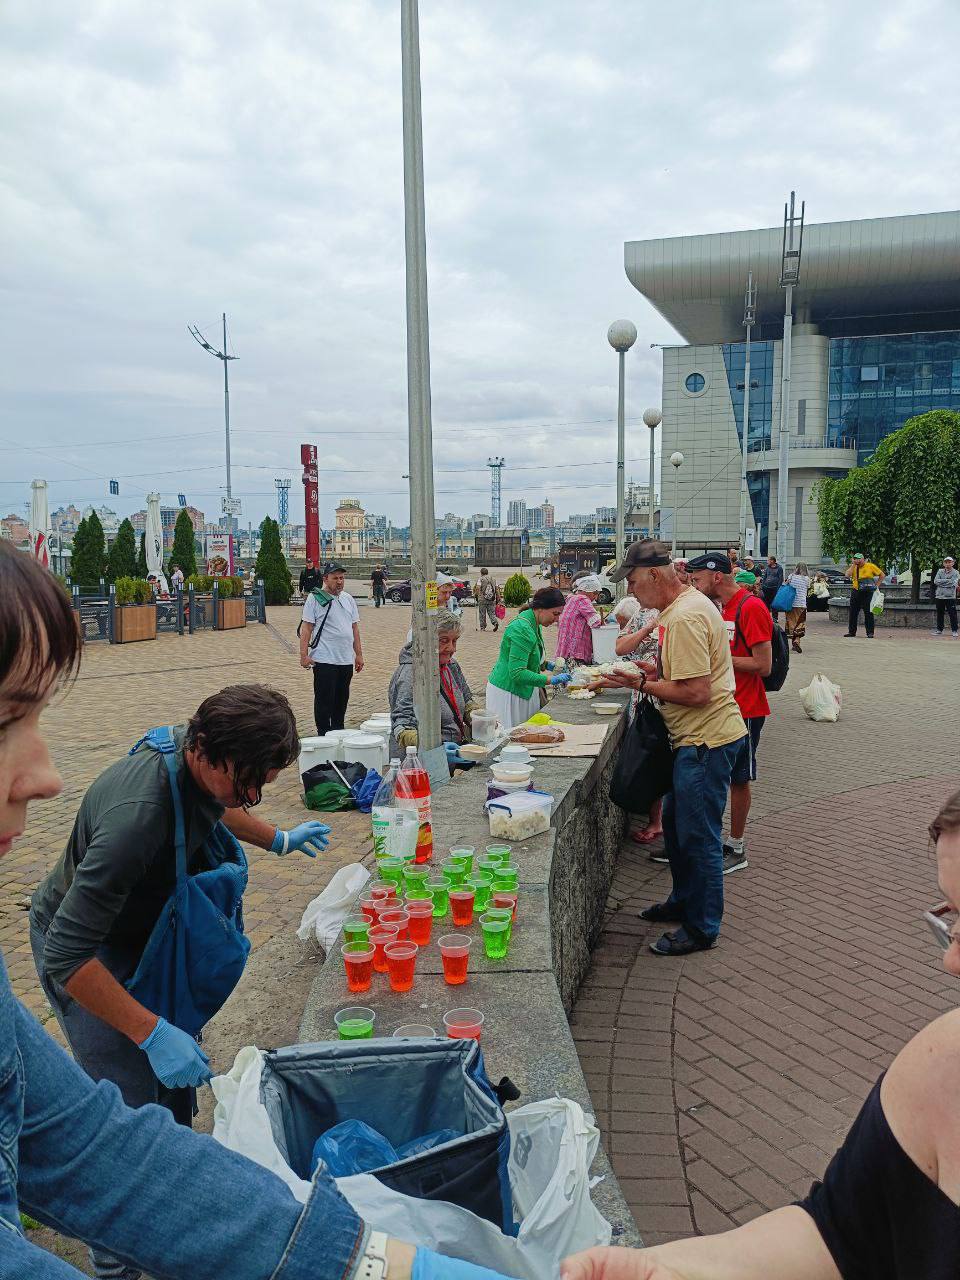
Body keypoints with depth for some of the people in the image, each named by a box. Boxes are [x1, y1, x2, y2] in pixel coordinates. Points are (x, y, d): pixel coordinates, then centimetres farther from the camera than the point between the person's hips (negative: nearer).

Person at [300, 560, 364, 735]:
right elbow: (306, 628, -7)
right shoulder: (315, 598, -4)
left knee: (342, 700, 13)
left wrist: (359, 654, 15)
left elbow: (355, 628, 18)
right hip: (324, 660, -6)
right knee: (324, 700, -2)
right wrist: (304, 655, -13)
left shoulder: (349, 599, 14)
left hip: (347, 660, 6)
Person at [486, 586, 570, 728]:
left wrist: (545, 665, 7)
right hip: (507, 692, -10)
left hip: (524, 691, 10)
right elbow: (517, 673, -29)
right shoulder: (522, 629, -25)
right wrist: (551, 680, -27)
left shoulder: (535, 625, 7)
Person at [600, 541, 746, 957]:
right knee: (675, 824, 21)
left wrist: (641, 684, -16)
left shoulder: (684, 617, -23)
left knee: (698, 835, 0)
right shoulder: (687, 604, 11)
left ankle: (702, 928, 14)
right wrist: (655, 671, 6)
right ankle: (683, 902, 38)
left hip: (707, 741, -11)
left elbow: (697, 692, -26)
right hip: (697, 737, 11)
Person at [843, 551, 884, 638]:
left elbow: (882, 575, 7)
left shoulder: (870, 566, -2)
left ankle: (870, 633, 1)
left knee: (868, 613, -3)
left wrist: (876, 585, 1)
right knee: (853, 612, 6)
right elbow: (847, 575, -12)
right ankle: (851, 632, 15)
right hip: (855, 591, 4)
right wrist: (853, 565, -9)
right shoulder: (853, 567, 6)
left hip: (867, 592, -4)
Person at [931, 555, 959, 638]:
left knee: (953, 614, -3)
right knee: (939, 614, 9)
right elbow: (936, 581, -6)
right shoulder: (940, 571, 10)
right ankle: (939, 630, 18)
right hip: (939, 596, 3)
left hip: (950, 597, -3)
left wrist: (942, 582, -13)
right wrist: (948, 581, -12)